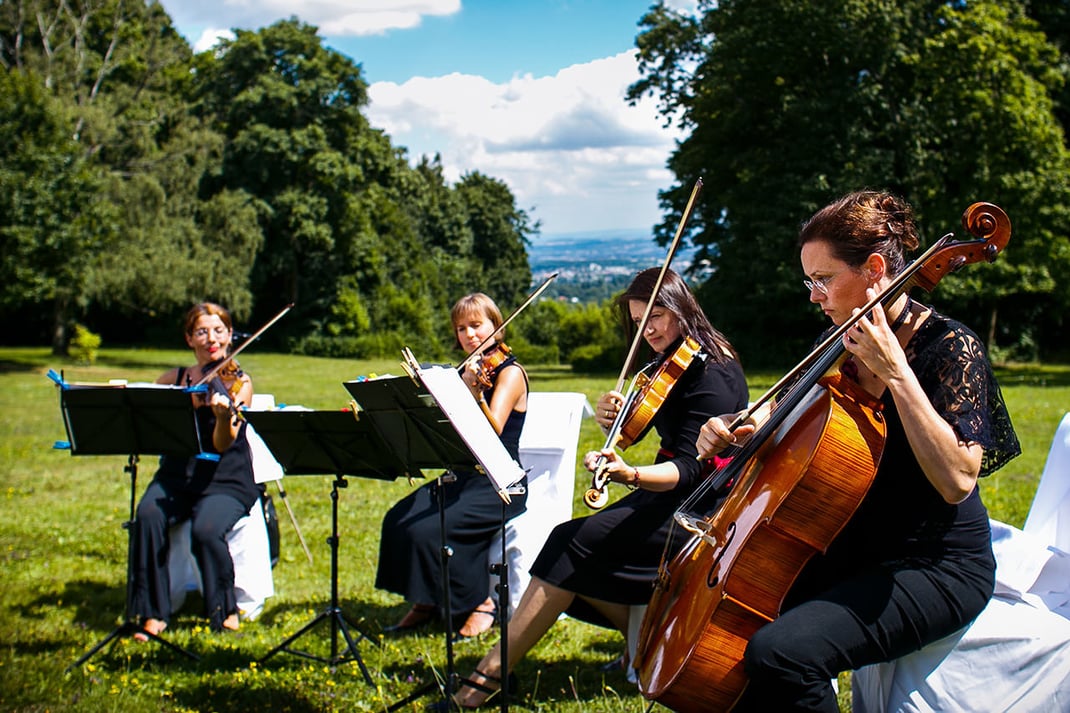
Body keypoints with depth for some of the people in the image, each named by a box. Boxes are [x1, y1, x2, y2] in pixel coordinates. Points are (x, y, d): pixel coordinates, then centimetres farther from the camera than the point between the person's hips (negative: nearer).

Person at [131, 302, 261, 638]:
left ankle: (225, 609, -7)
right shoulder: (175, 379, 10)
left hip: (226, 482, -3)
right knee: (149, 517, -27)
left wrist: (224, 416, -37)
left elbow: (223, 444, -15)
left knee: (206, 529, -31)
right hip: (175, 477, 3)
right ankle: (154, 614, -16)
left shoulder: (238, 383, -2)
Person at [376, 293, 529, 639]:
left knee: (428, 529, -27)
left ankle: (481, 603, -8)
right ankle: (425, 602, 1)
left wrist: (474, 391, -35)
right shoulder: (469, 372, 15)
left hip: (500, 484, -7)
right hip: (461, 476, 7)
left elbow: (492, 432, -21)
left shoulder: (510, 372, -7)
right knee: (398, 520, -16)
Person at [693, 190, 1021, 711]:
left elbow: (956, 481, -28)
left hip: (936, 567, -8)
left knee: (779, 651, -28)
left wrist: (895, 372, -30)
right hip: (850, 549, 8)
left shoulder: (948, 347, -15)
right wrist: (734, 430, -2)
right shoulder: (840, 346, 5)